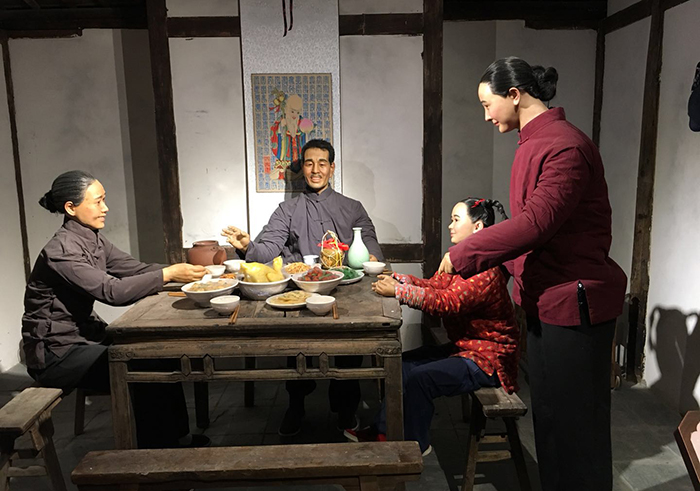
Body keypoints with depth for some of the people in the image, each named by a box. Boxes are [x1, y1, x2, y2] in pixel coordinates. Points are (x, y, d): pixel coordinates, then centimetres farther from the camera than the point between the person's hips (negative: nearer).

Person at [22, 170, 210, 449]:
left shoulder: (94, 240, 5)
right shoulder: (61, 250, -23)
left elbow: (135, 269, 1)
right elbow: (112, 291, -32)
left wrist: (183, 272, -12)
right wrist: (169, 274, -31)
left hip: (84, 336, 9)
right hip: (55, 353, -9)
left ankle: (177, 436, 8)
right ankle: (156, 450, 0)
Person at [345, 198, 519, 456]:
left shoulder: (485, 270, -24)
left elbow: (447, 302, -32)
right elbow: (434, 284, 7)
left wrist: (398, 291, -31)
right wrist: (397, 280, -7)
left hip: (487, 358, -10)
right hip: (463, 346, 10)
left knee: (420, 378, -20)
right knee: (403, 364, 3)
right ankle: (384, 430, 14)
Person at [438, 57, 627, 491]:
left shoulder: (565, 146, -19)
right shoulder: (535, 142, 13)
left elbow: (537, 223, -27)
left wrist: (462, 255, -20)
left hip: (575, 303, -10)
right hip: (548, 301, 10)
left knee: (575, 422, 4)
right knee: (548, 413, 21)